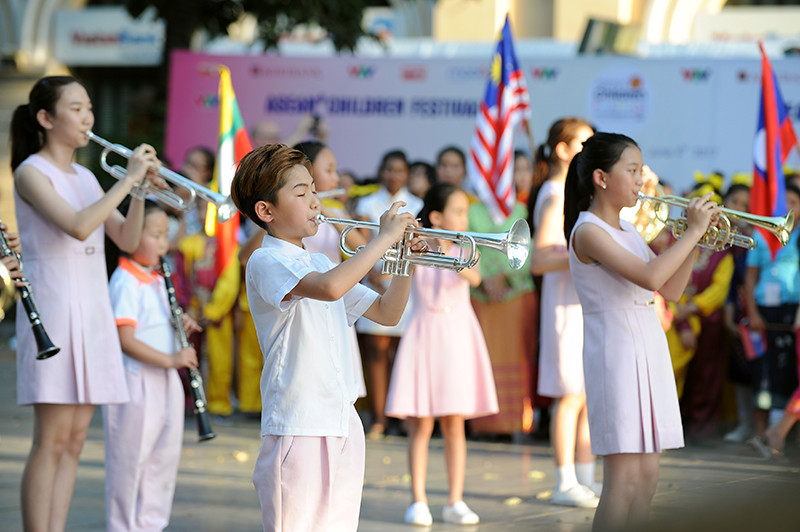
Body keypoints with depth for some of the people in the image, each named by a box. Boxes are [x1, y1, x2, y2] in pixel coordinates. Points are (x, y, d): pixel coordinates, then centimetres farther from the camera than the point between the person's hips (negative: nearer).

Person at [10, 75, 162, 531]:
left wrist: (141, 191, -2)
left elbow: (127, 240, 12)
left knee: (74, 441, 5)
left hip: (93, 309, 7)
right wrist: (128, 179, -17)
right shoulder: (32, 172, -6)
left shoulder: (86, 177, 17)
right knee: (51, 441, -9)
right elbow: (77, 225, -21)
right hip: (54, 305, -7)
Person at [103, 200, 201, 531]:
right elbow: (126, 341, -22)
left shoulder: (156, 280, 13)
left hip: (165, 380, 9)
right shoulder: (125, 282, -16)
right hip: (135, 381, -9)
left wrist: (182, 328, 4)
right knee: (131, 460, -1)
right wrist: (170, 359, -26)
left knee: (164, 458, 14)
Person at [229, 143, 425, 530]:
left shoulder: (319, 263, 18)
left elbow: (386, 313, 23)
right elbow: (329, 287, -29)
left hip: (343, 426, 8)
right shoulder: (266, 262, -9)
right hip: (297, 429, -8)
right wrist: (385, 238, -20)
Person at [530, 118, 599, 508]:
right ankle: (565, 484, 0)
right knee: (571, 395, -6)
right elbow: (538, 262, -20)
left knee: (593, 395, 11)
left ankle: (585, 479, 17)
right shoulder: (555, 197, -13)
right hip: (566, 304, -9)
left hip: (591, 304, 9)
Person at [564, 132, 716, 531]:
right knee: (624, 478, -10)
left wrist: (694, 239, 4)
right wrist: (692, 232, -16)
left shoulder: (628, 232, 15)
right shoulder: (588, 231, -11)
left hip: (648, 349, 9)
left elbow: (671, 291, 14)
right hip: (616, 351, -9)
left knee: (647, 476, 8)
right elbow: (649, 277, -24)